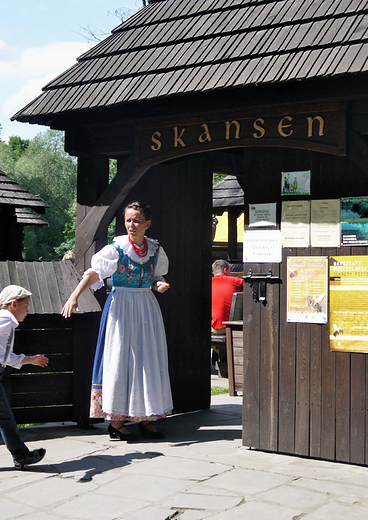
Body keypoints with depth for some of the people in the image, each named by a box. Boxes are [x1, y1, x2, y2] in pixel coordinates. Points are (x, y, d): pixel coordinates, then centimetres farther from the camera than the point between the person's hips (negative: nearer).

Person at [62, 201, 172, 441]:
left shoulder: (155, 249, 6)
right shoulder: (116, 248, -9)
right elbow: (94, 273, -21)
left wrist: (160, 285, -6)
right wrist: (74, 296, -35)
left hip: (147, 306, 5)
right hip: (121, 306, -5)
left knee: (149, 361, 7)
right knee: (120, 361, -4)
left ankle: (145, 417, 17)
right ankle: (116, 421, 5)